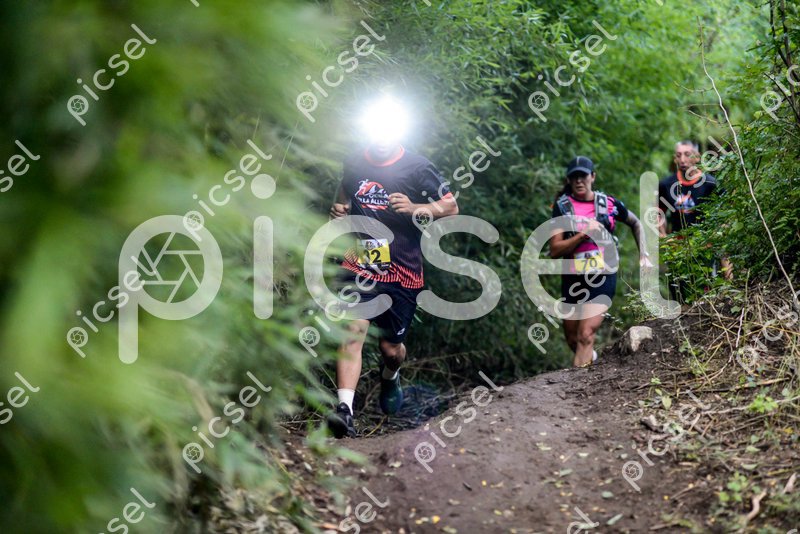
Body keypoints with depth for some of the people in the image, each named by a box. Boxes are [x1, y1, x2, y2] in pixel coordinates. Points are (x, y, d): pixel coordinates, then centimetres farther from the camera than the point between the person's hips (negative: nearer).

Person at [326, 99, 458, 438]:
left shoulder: (418, 169, -6)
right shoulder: (355, 164, 5)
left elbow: (451, 207, -2)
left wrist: (415, 207, -19)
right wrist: (339, 210, 2)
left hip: (402, 273, -1)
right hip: (359, 266, 1)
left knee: (391, 346, 9)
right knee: (352, 333, -19)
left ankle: (390, 376, 46)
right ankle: (344, 410, -26)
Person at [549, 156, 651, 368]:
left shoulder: (608, 204, 1)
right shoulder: (562, 206, -1)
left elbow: (636, 223, 20)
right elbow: (555, 250, -9)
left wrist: (643, 255, 12)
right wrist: (584, 233, -19)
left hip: (602, 278, -2)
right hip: (572, 279, 2)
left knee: (586, 336, -18)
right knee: (573, 340, 14)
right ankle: (591, 359, 45)